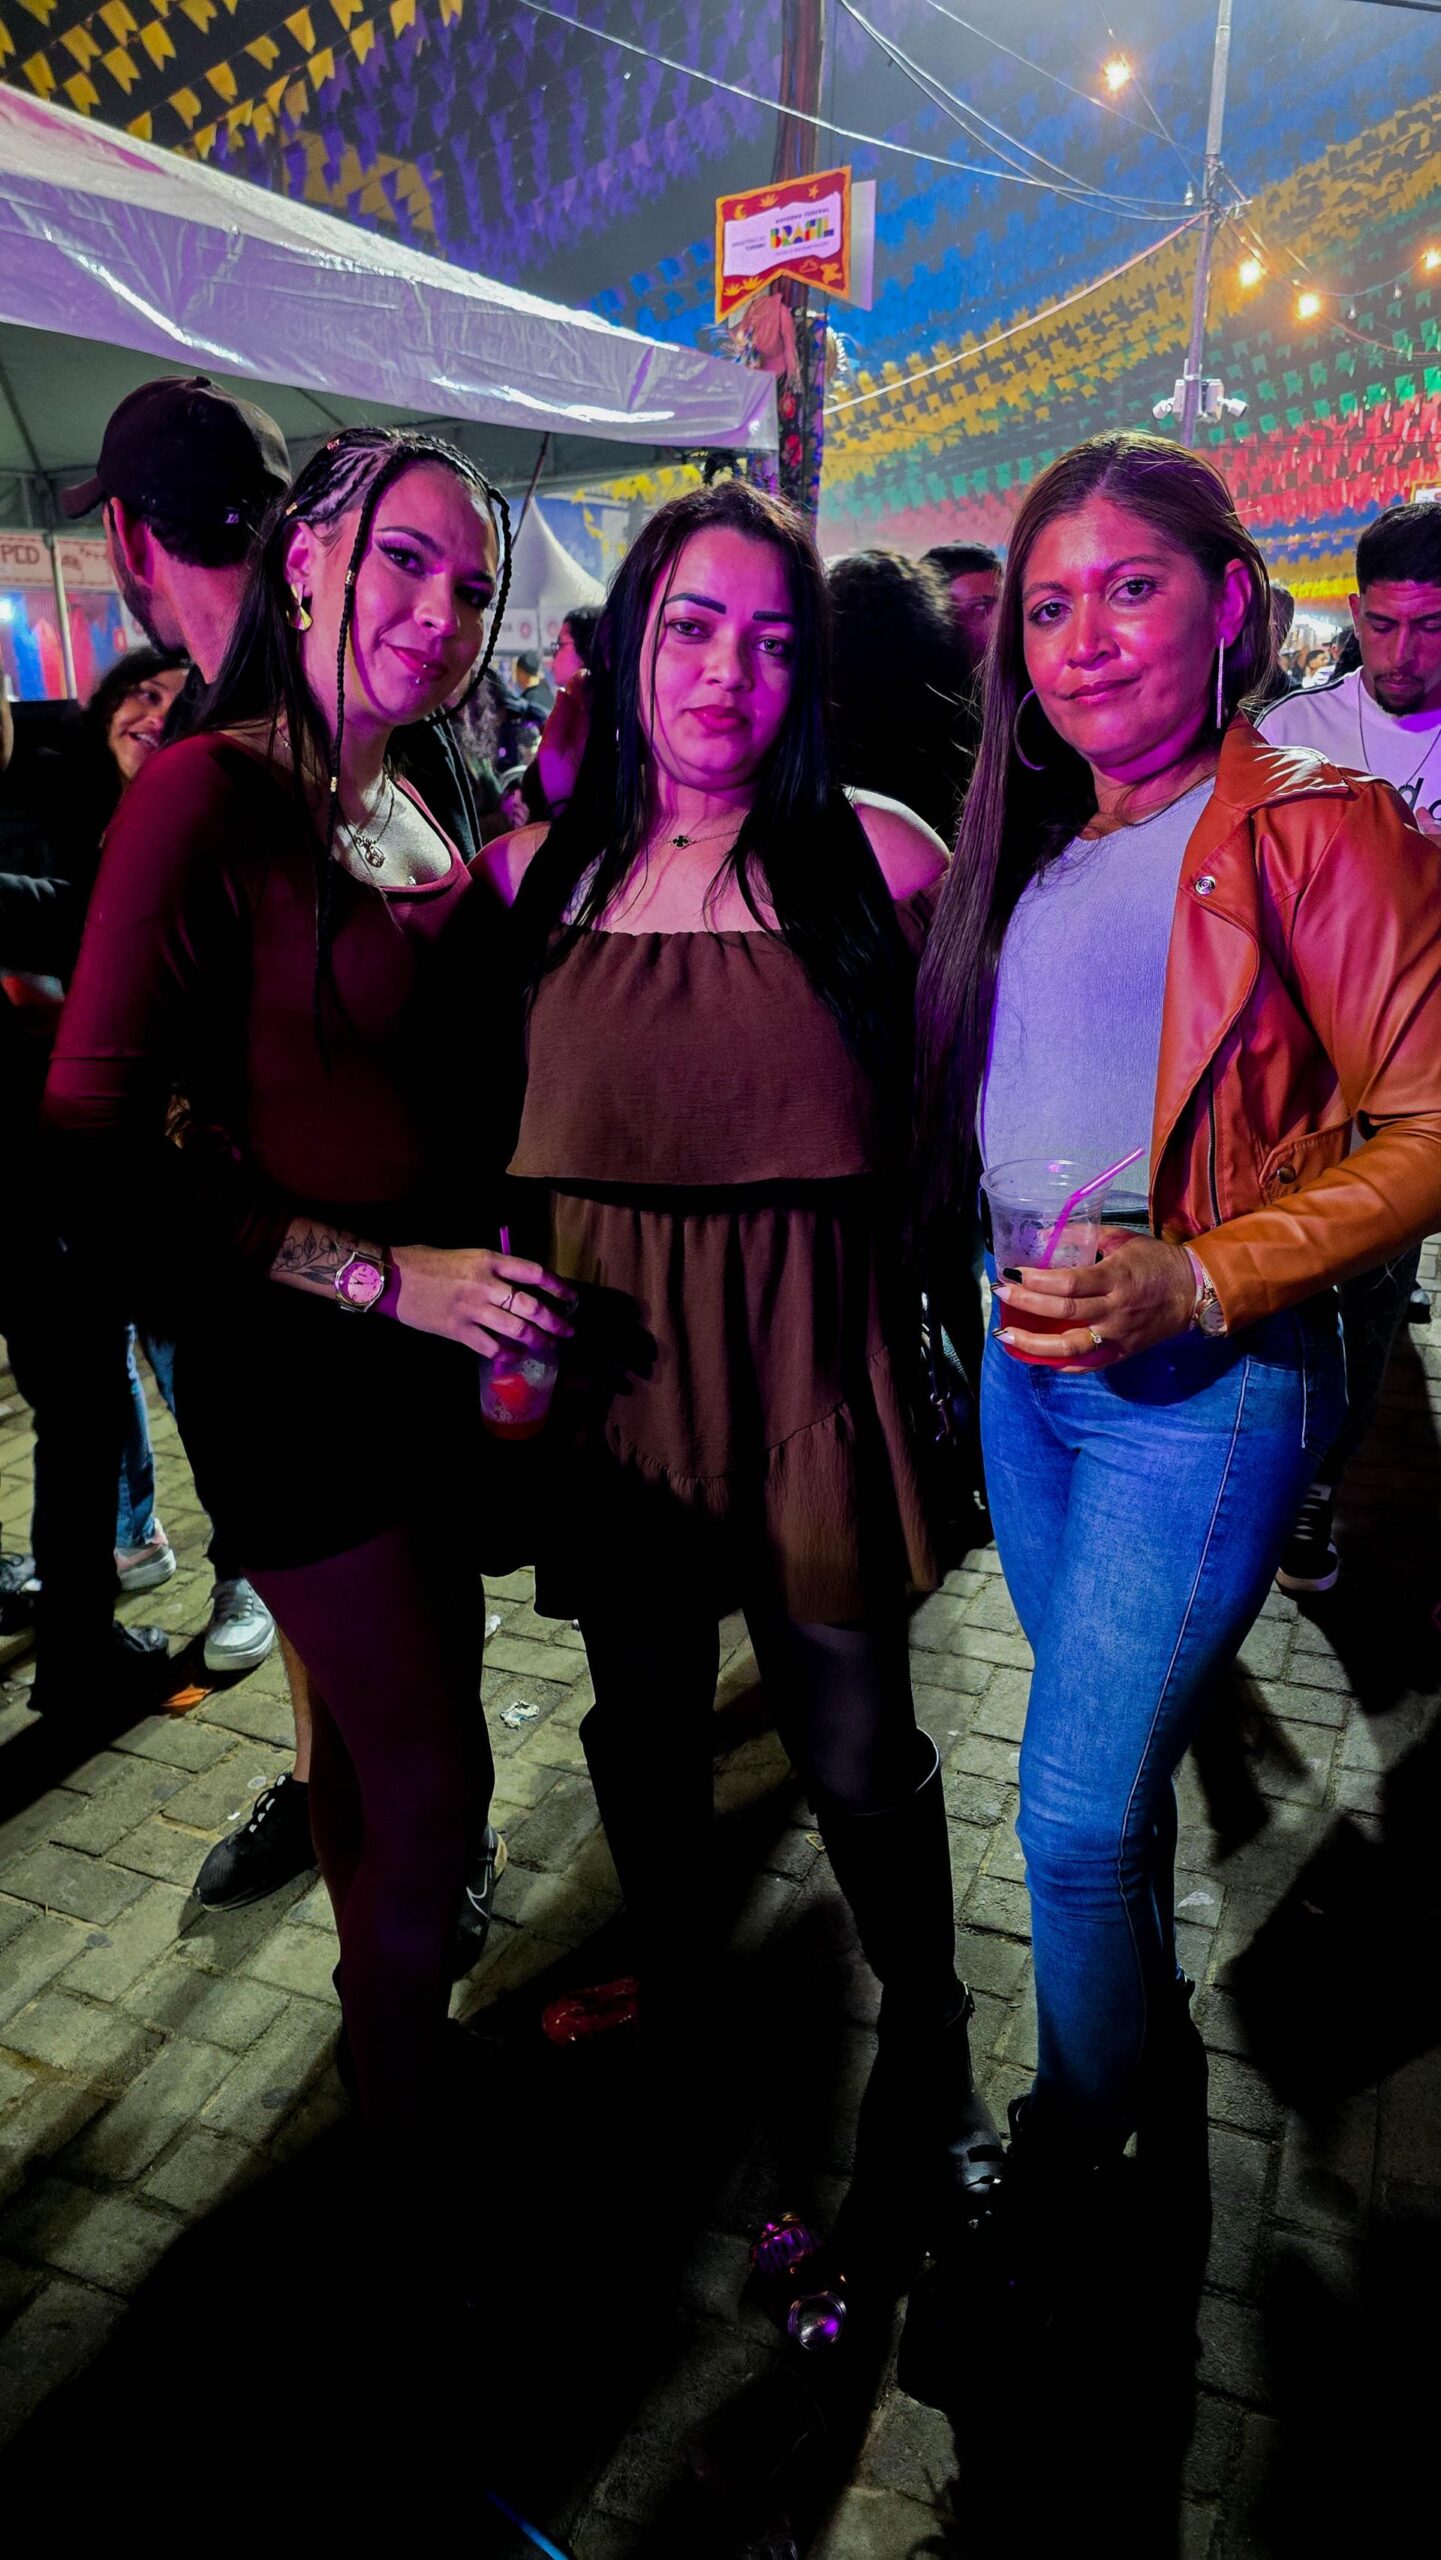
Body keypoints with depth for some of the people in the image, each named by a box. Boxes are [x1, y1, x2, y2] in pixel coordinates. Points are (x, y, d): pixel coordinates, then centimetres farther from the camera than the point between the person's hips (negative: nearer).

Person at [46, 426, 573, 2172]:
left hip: (426, 1334, 7)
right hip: (290, 1356, -7)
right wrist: (385, 1274, -23)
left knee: (382, 1712, 22)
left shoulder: (412, 808, 9)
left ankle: (386, 2012, 46)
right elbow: (94, 1149, -20)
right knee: (435, 1780, 2)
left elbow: (442, 1071, 10)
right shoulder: (209, 796, -15)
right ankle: (409, 2137, 29)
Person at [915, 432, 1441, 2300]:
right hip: (1029, 1361, 7)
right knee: (1112, 1778, 21)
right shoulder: (1037, 847, 12)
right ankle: (1158, 2090, 46)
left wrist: (1195, 1280, -23)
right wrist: (1023, 1296, 6)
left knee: (1077, 1813, -1)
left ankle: (1075, 2166, 28)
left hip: (1201, 1383, -7)